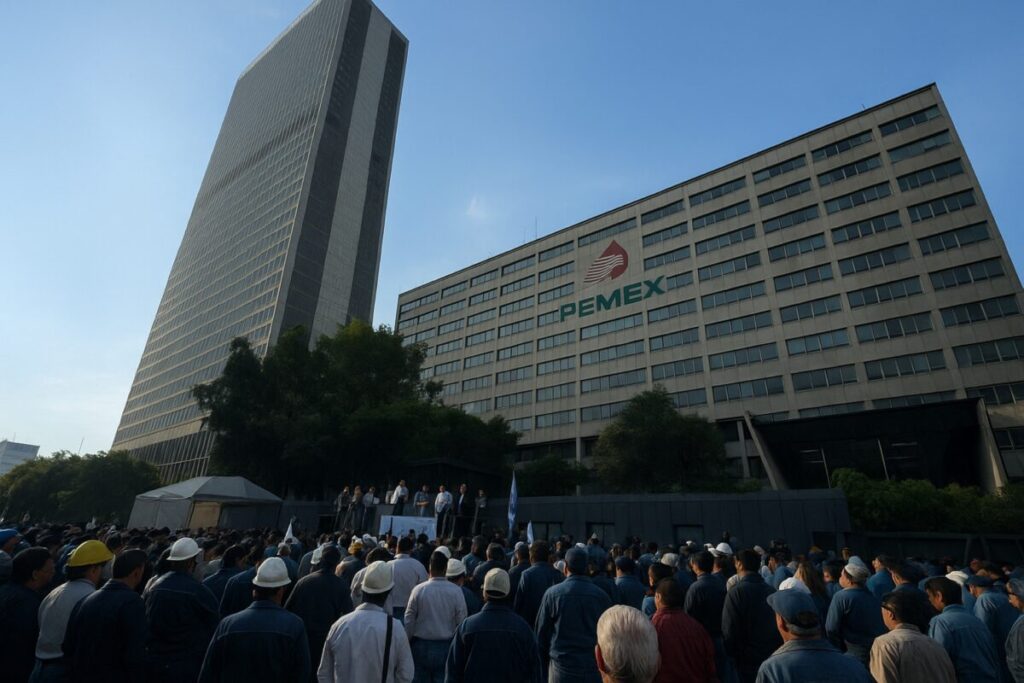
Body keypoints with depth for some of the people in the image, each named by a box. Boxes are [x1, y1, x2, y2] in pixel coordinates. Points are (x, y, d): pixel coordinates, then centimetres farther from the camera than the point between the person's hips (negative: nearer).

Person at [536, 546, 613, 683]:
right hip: (594, 667, 2)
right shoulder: (601, 595, -5)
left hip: (562, 668, -1)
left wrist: (543, 661, 11)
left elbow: (541, 631, -1)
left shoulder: (553, 593, -8)